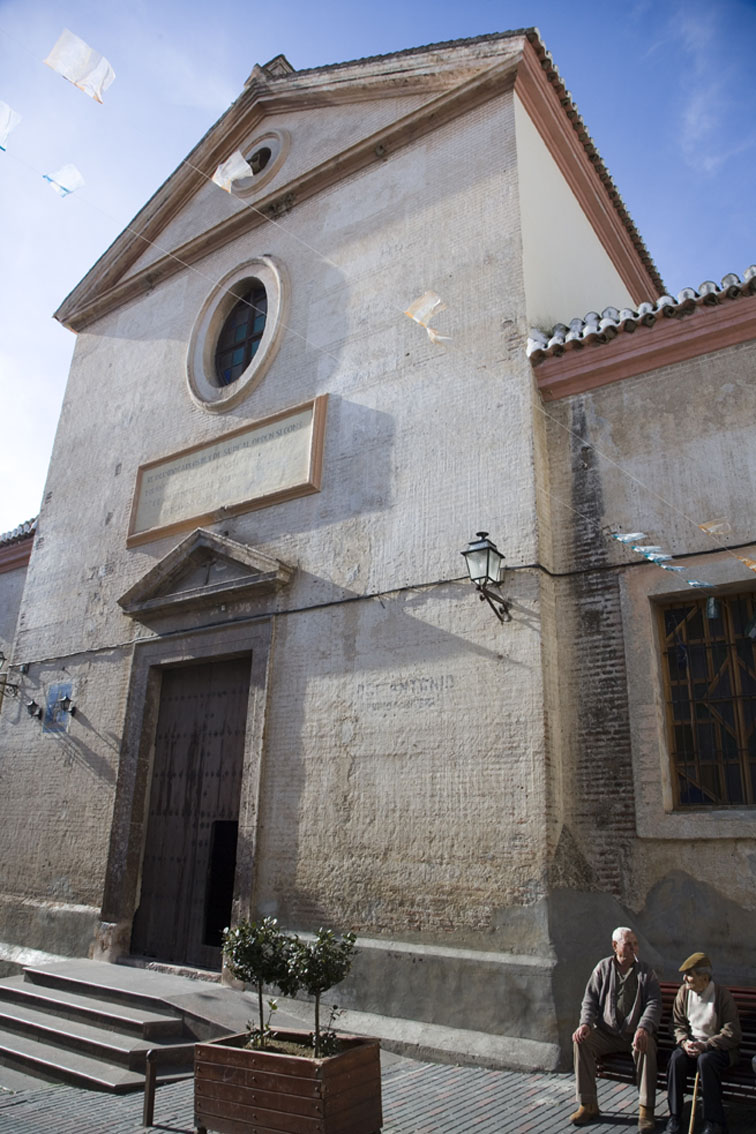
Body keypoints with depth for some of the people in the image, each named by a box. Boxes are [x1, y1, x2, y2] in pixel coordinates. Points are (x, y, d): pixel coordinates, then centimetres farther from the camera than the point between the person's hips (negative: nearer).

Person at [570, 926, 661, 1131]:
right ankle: (588, 1105, -13)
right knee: (581, 1041, -24)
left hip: (634, 1034, -1)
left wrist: (643, 1028, -26)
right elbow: (590, 999, 4)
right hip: (606, 1033, 1)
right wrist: (585, 1024, -15)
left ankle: (646, 1109, -22)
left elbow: (654, 1003, -7)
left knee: (647, 1045, -34)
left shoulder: (645, 971, 2)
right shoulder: (603, 968, 5)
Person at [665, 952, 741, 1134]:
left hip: (719, 1048, -3)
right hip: (692, 1044, 4)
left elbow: (732, 1034, -14)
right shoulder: (683, 992, 0)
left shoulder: (723, 995, -14)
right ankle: (674, 1118, -16)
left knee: (705, 1060, -35)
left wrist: (705, 1046, -23)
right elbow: (678, 1024, 8)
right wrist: (684, 1042, -13)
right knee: (676, 1058, -27)